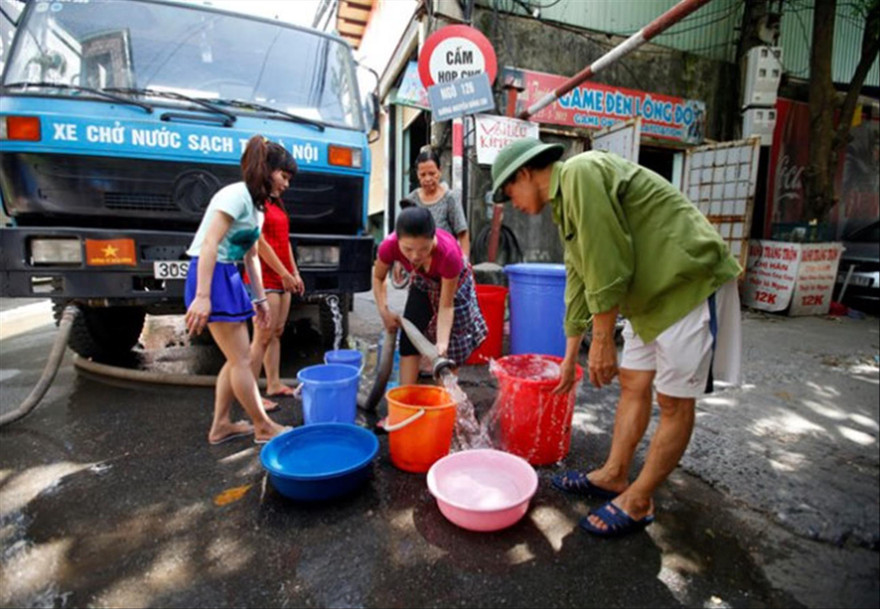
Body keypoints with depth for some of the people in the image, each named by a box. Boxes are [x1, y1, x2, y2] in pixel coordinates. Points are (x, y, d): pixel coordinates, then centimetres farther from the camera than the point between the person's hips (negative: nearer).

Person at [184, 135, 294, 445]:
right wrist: (202, 296, -27)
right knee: (241, 358, -3)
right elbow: (209, 244, -21)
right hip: (212, 275, -10)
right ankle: (263, 427, 9)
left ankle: (220, 425, 23)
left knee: (237, 358, 12)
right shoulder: (236, 195, -13)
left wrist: (260, 298, 17)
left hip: (228, 276, 10)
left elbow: (251, 256, 17)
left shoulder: (256, 205, 15)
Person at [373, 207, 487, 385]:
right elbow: (378, 278, -12)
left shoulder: (448, 252, -42)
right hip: (422, 283, 3)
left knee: (452, 345, 1)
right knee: (409, 338, -4)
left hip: (454, 283, -2)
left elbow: (446, 306, -32)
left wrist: (442, 343, -40)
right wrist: (384, 312, -22)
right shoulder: (389, 246, -35)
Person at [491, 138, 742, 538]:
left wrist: (602, 340, -15)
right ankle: (614, 475, 26)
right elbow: (579, 280, 17)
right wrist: (570, 358, 21)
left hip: (690, 282, -10)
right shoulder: (564, 202, 13)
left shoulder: (581, 172, -17)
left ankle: (637, 502, 13)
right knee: (632, 385, 13)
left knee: (675, 402, 1)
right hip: (652, 293, 10)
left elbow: (608, 267, -24)